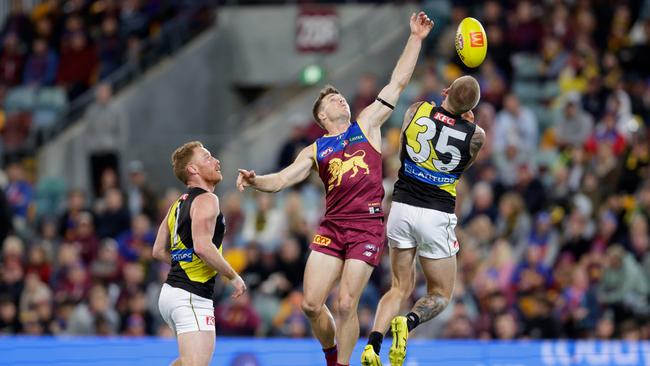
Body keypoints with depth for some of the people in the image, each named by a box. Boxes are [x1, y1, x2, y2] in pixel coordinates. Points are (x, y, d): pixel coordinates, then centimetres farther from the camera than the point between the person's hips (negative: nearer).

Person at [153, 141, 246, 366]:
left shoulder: (178, 204, 18)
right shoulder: (206, 200, -10)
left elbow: (159, 251, 22)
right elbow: (202, 246, -24)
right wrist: (233, 277, -14)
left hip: (171, 292, 10)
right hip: (192, 297, -10)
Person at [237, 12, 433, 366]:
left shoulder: (367, 125, 14)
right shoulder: (315, 151, 17)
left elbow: (398, 82, 11)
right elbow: (281, 179, 7)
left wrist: (415, 38, 7)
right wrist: (255, 180, -14)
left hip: (367, 225, -3)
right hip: (332, 227, 3)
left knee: (346, 304, -10)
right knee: (311, 304, -4)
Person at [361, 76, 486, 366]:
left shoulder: (417, 110, -3)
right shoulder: (475, 135, -7)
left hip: (402, 208, 3)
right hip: (437, 216, -3)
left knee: (401, 288, 16)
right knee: (440, 295, 13)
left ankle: (373, 342, -8)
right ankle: (408, 322, -19)